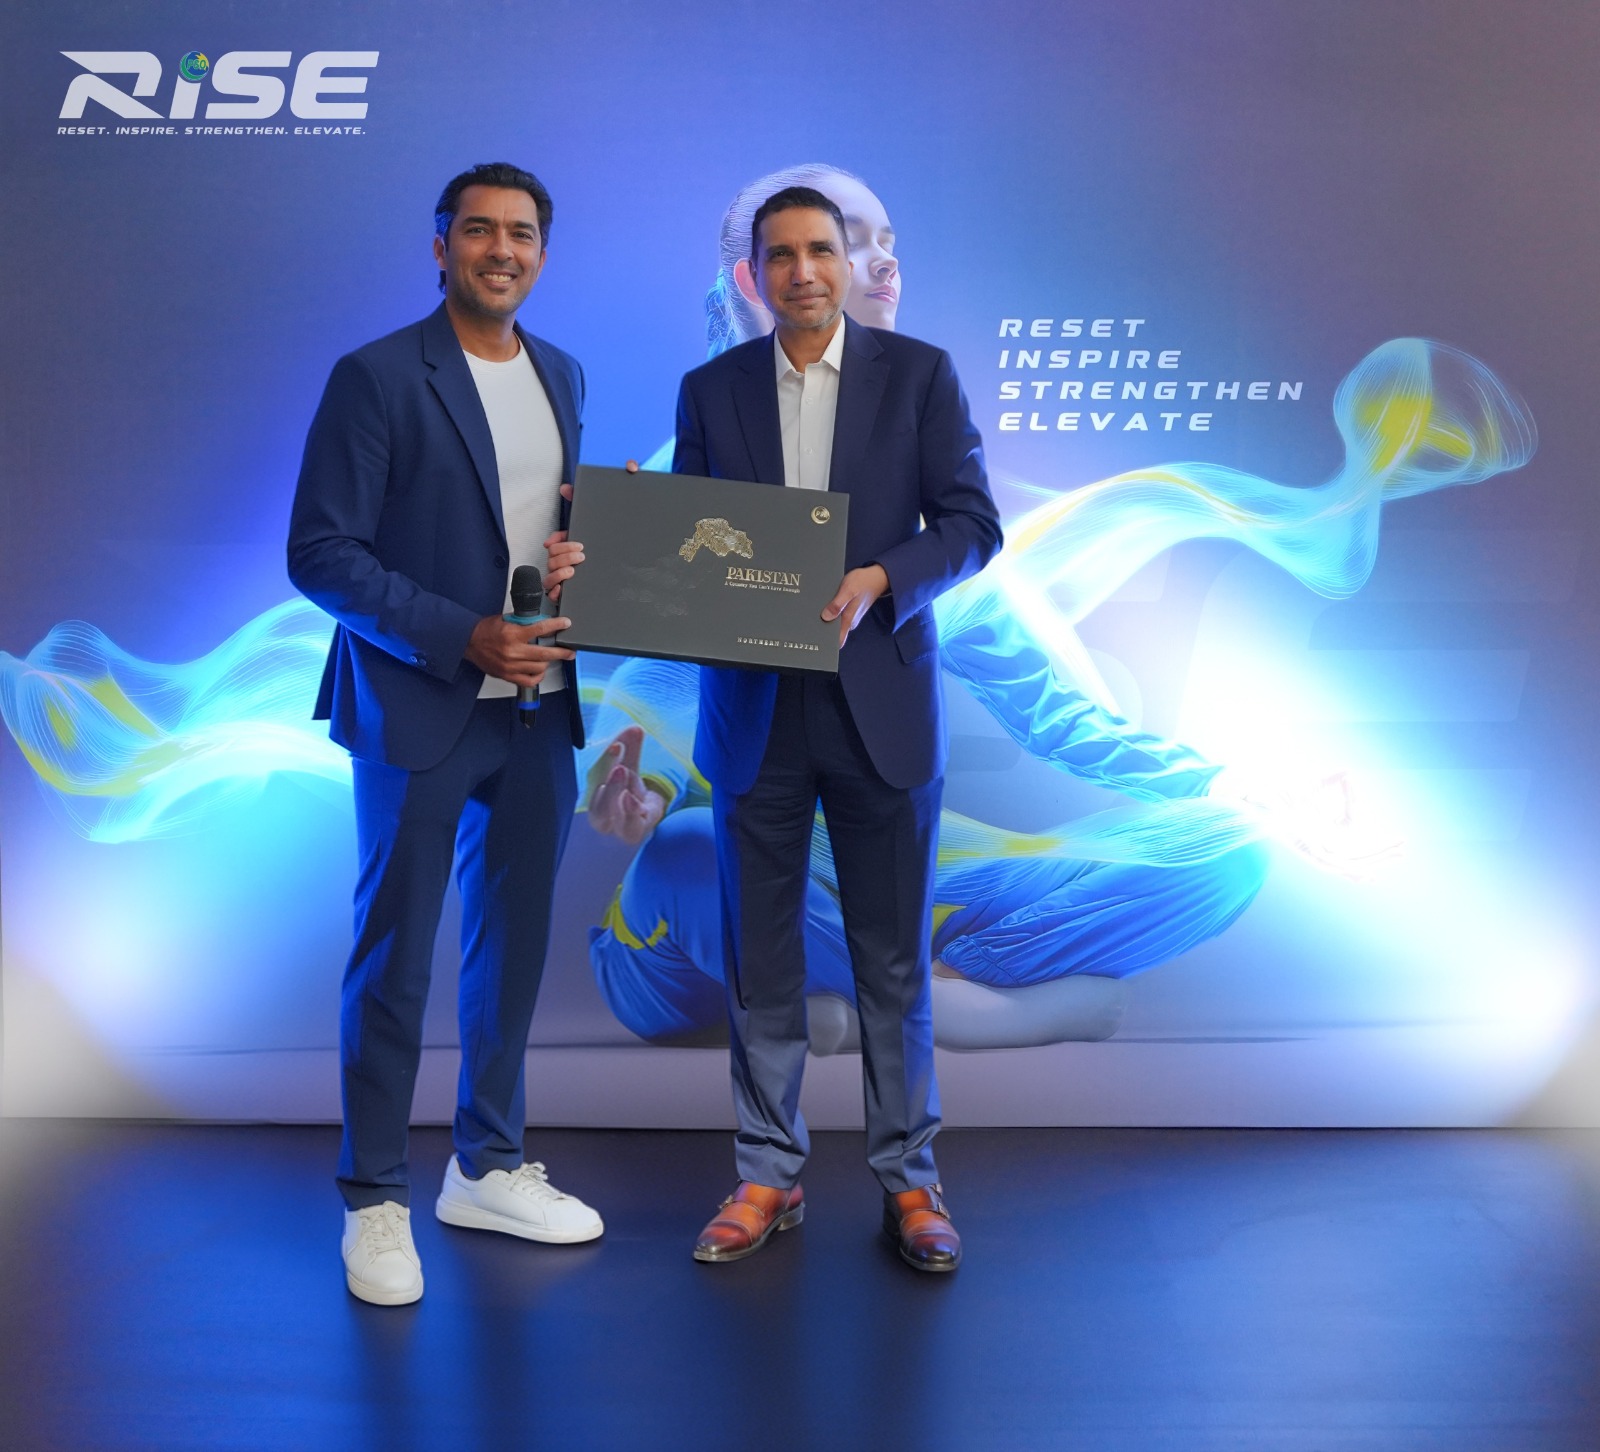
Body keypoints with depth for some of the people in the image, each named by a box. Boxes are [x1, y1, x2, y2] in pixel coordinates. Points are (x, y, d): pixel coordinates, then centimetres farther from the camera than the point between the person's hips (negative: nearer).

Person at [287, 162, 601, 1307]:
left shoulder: (562, 375, 11)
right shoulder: (377, 378, -8)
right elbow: (321, 554, -12)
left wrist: (580, 552, -3)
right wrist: (462, 639, -20)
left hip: (537, 708, 6)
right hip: (418, 709, -6)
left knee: (514, 942, 14)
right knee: (396, 958, 3)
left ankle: (490, 1169, 30)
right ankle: (376, 1199, 19)